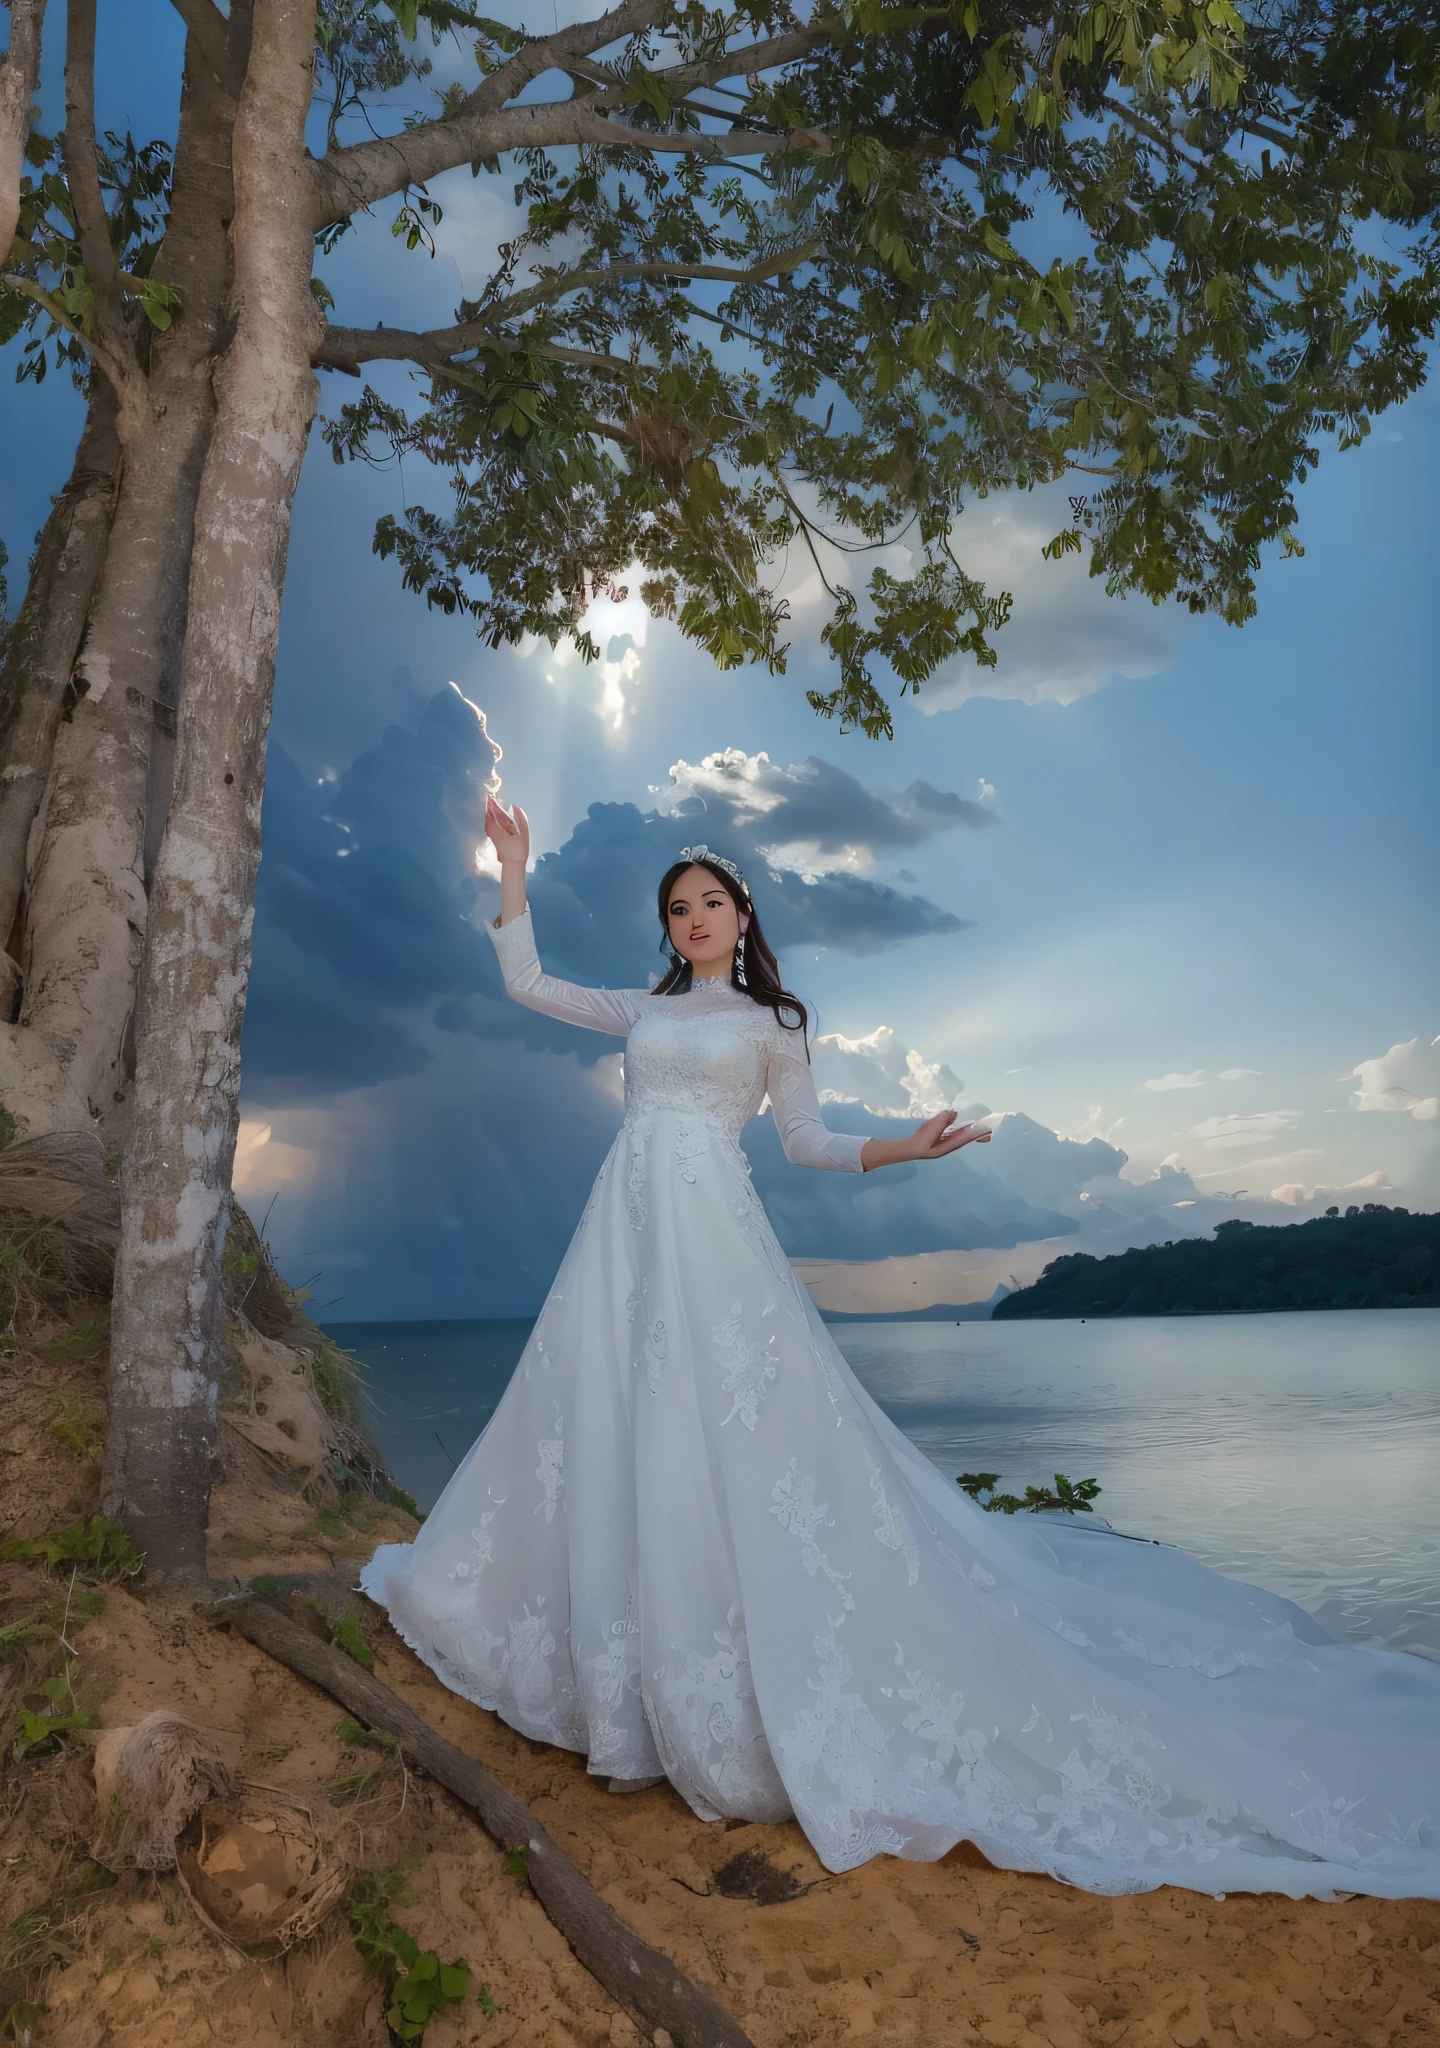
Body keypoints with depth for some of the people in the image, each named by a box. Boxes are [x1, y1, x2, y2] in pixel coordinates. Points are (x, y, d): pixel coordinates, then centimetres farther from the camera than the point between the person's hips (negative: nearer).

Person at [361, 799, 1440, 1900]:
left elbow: (808, 1139, 8)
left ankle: (764, 1689, 1)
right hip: (624, 1231, 5)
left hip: (712, 1230, -4)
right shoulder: (641, 1009, 18)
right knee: (606, 1423, 6)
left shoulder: (772, 1021, 9)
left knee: (728, 1433, -10)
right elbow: (526, 982, 20)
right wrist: (515, 874, 17)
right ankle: (635, 1667, 22)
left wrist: (899, 1148, -7)